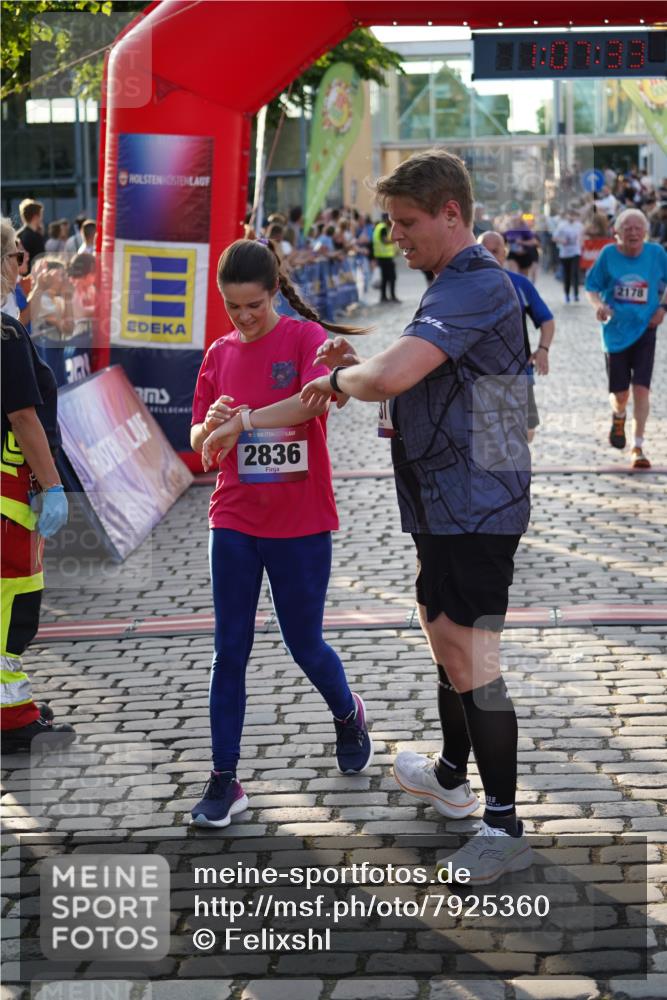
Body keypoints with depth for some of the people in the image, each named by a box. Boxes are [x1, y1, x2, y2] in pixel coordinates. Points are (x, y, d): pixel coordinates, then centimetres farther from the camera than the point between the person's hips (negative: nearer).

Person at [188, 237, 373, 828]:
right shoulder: (220, 354, 6)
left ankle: (348, 715, 40)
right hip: (235, 519, 4)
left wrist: (241, 420, -31)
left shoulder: (306, 336, -8)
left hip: (301, 522, -3)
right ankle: (224, 782, 9)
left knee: (305, 645, 9)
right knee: (230, 651, 3)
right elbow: (200, 443, 7)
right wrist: (211, 427, -16)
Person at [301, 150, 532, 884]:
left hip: (474, 505, -11)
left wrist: (339, 379, -11)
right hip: (449, 501, 11)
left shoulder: (475, 286, -20)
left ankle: (504, 826, -3)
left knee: (468, 658, -10)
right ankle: (450, 778, 39)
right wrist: (355, 367, 5)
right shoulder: (456, 285, 15)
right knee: (442, 637, 22)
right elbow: (420, 383, 22)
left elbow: (391, 377, -33)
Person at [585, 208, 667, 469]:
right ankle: (618, 416, 43)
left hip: (644, 330, 0)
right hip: (615, 331, 0)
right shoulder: (608, 254, -6)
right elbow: (592, 286, 2)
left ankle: (638, 448, 0)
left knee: (641, 389, -10)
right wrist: (599, 304, -18)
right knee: (620, 395, 5)